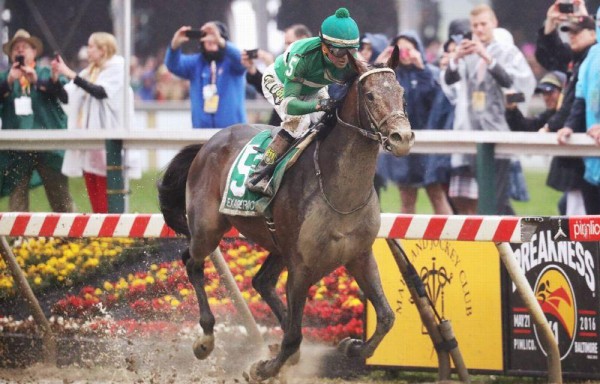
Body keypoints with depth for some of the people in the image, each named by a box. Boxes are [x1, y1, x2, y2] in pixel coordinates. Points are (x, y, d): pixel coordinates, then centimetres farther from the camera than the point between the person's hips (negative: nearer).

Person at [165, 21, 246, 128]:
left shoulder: (231, 61, 1)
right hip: (202, 128, 3)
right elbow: (173, 66, -5)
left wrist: (220, 41, -42)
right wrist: (175, 45, -27)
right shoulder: (195, 63, 10)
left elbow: (239, 58, -22)